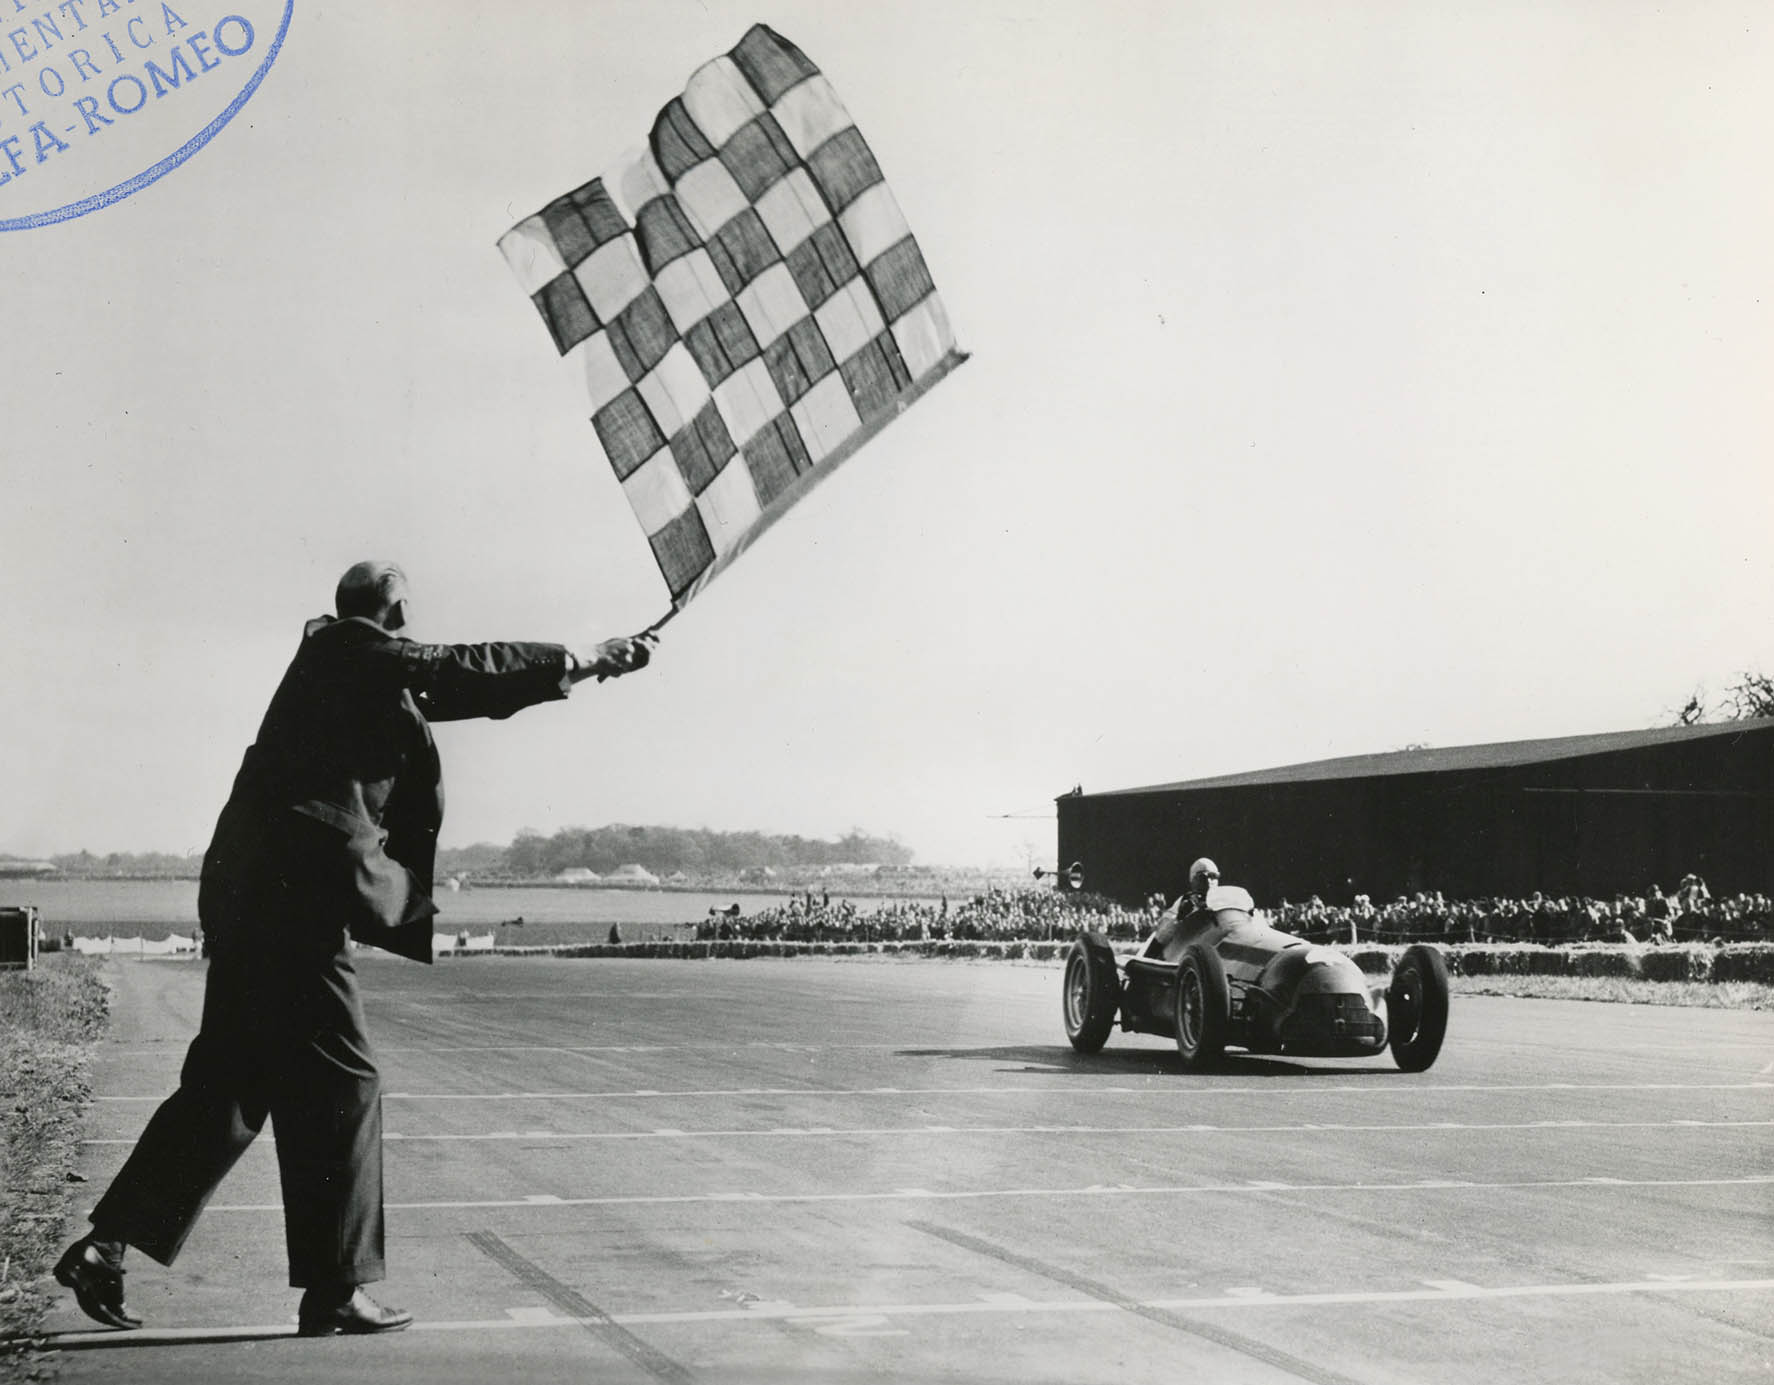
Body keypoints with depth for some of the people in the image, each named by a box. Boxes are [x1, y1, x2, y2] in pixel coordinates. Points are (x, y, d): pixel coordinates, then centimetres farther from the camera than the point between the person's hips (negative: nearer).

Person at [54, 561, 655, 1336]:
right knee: (340, 1085, -2)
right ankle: (334, 1293, 3)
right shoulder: (358, 655, -8)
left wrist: (573, 666, 23)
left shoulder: (338, 661, 18)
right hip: (294, 895, -10)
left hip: (252, 893, 10)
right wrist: (584, 660, -5)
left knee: (229, 1084, 14)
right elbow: (462, 672, -13)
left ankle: (104, 1248, 14)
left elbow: (451, 688, 24)